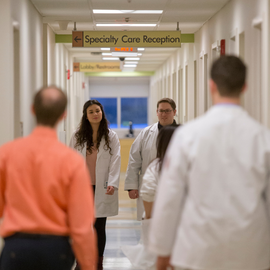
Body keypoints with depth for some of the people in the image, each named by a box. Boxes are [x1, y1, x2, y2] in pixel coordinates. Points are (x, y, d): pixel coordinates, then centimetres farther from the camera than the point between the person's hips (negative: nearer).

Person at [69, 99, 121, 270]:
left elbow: (115, 160, -4)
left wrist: (112, 183, -16)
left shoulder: (111, 137, 2)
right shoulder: (78, 136, 6)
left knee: (99, 227, 6)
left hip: (101, 189, -1)